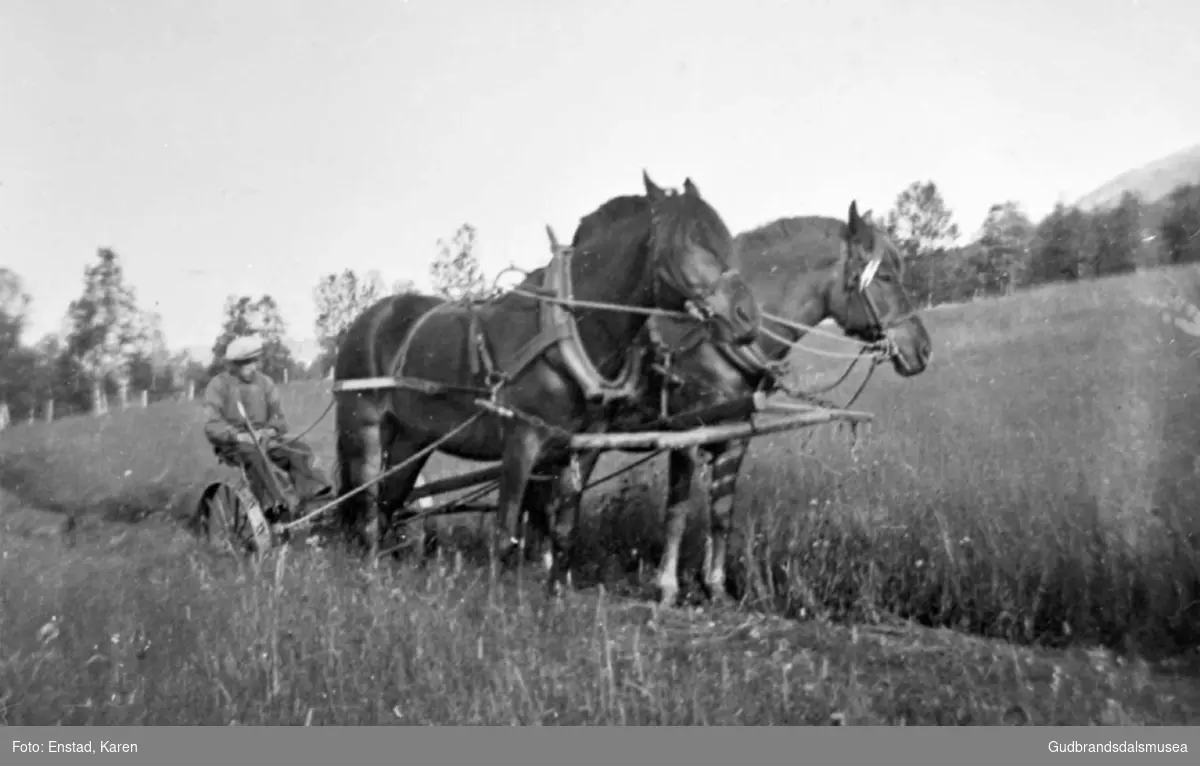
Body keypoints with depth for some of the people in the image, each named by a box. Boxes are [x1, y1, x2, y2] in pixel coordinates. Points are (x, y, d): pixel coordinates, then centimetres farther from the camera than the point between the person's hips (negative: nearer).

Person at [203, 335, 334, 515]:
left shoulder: (265, 383, 11)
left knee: (299, 450, -23)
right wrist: (238, 436, -27)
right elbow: (212, 426, -9)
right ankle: (274, 500, -55)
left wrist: (269, 431, -14)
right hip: (231, 444, -4)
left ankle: (311, 487, -44)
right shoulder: (218, 385, -1)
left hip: (262, 438, 4)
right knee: (252, 454, -38)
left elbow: (279, 419, 9)